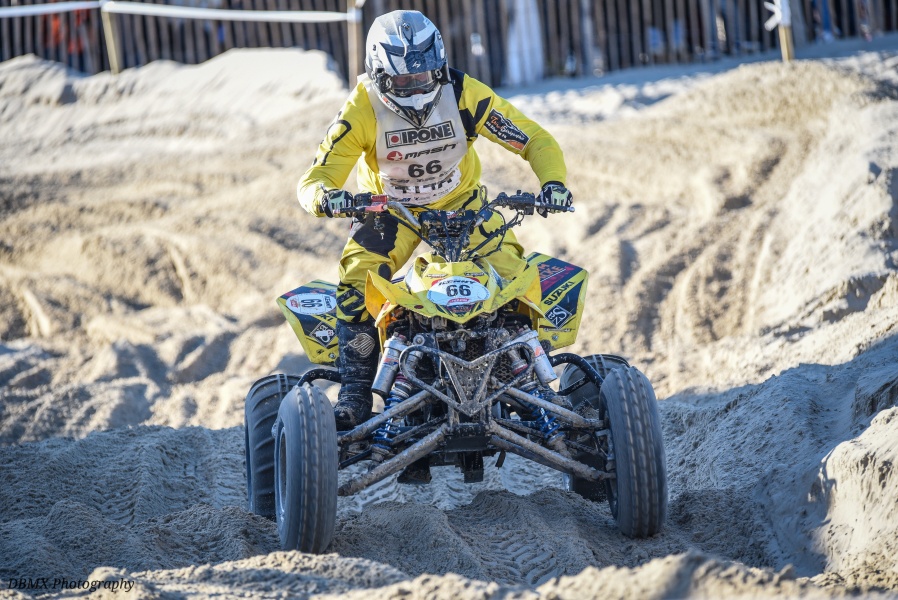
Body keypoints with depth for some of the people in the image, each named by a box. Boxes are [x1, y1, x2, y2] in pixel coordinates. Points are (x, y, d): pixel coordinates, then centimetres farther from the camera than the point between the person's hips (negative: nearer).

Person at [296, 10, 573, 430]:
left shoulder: (464, 95, -22)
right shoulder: (361, 112, -24)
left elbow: (535, 140, -16)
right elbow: (314, 180, -27)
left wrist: (552, 183, -36)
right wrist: (325, 197, -52)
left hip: (461, 203, 1)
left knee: (514, 278, -18)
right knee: (356, 282, -25)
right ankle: (355, 395, -16)